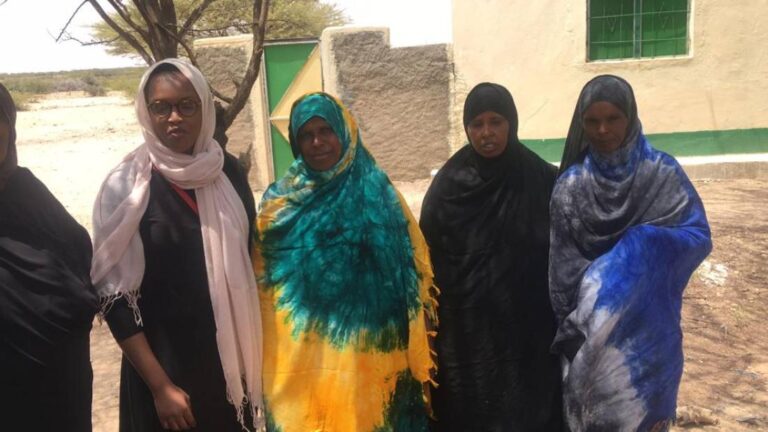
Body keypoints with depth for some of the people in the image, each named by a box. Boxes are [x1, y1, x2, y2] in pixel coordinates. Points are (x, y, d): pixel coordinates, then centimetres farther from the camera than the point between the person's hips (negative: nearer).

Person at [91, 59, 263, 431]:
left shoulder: (228, 171, -1)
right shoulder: (126, 186, -11)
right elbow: (115, 297, -11)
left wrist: (253, 349, 8)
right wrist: (160, 385, -13)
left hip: (231, 359, 4)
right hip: (166, 365, -4)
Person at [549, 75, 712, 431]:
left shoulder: (663, 172, -5)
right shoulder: (571, 185, -6)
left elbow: (699, 237, -7)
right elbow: (561, 265, -7)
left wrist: (645, 243, -24)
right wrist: (575, 329, -10)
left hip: (649, 328, 0)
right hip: (591, 329, 0)